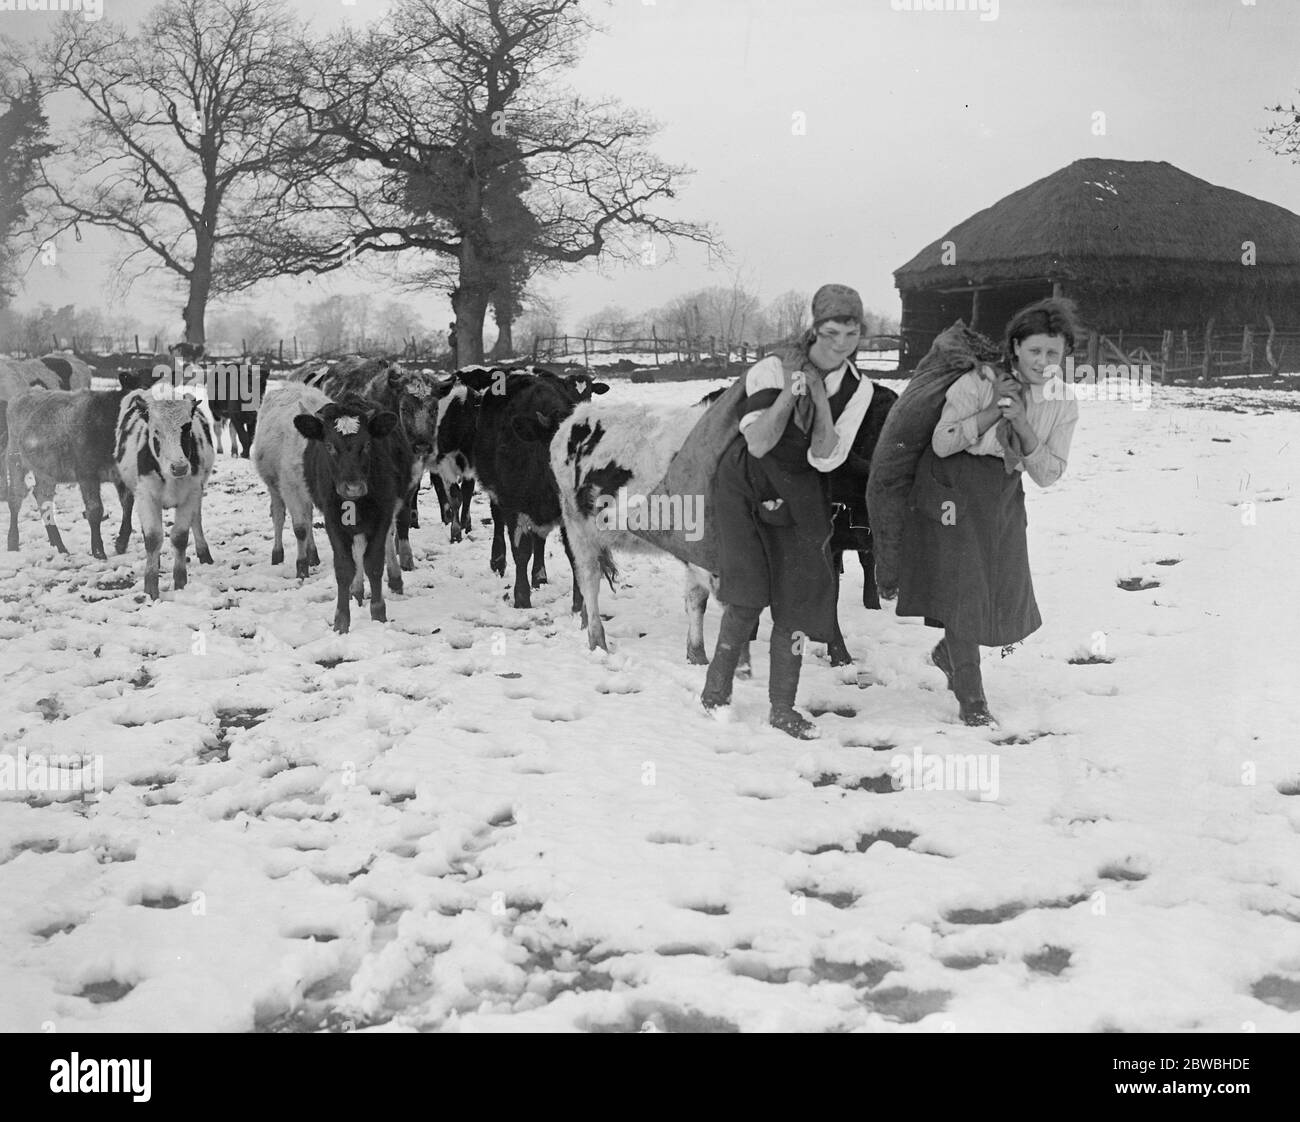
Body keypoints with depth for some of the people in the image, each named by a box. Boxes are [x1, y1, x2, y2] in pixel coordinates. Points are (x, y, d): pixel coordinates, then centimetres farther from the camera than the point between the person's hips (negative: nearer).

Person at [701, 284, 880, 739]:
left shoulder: (858, 388, -8)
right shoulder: (772, 369, -19)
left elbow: (825, 459, -16)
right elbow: (758, 444, -25)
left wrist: (820, 397, -26)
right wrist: (789, 392, -37)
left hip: (798, 498, 4)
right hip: (744, 489, -3)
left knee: (797, 601, 2)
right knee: (747, 593, -16)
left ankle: (783, 707, 13)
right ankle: (717, 686, 4)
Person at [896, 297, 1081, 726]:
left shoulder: (1063, 407, -4)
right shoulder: (979, 383, -16)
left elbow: (1048, 475, -7)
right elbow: (941, 444, -18)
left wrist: (1023, 426, -23)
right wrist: (994, 410, -26)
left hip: (1004, 496, 4)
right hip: (954, 486, -4)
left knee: (1005, 592, 6)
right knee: (961, 584, -11)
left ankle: (948, 652, 37)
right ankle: (970, 697, -2)